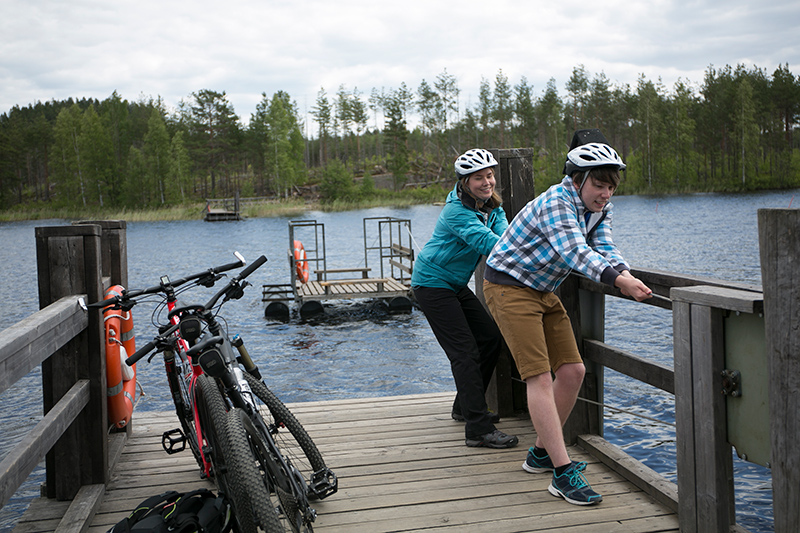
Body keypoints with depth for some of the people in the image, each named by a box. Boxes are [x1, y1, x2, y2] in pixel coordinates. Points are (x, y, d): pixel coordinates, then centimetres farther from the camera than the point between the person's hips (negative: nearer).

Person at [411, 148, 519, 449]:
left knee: (491, 338, 9)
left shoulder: (492, 207, 2)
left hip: (456, 285, 9)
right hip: (432, 284, -9)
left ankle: (466, 406, 25)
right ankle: (478, 429, -14)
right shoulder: (457, 211, -25)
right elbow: (485, 242, -37)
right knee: (464, 351, -14)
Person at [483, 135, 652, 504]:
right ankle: (563, 473, -14)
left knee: (572, 370, 5)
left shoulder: (599, 208, 3)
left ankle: (541, 453, 21)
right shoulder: (555, 204, -25)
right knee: (540, 378, -15)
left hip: (542, 291, 9)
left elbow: (603, 250, -6)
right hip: (509, 287, -9)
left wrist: (626, 271, -28)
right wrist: (619, 280, -52)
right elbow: (574, 252, -40)